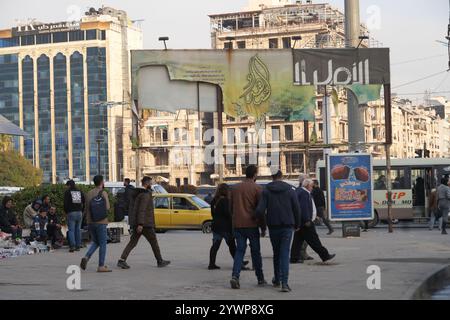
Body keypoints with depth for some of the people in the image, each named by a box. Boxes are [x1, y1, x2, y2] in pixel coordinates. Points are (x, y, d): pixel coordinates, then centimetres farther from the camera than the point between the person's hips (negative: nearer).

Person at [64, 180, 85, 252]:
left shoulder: (67, 192, -1)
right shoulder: (80, 192, 13)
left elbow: (65, 203, -6)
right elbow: (84, 203, 10)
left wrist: (66, 212, 6)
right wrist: (82, 211, 14)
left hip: (71, 213, -4)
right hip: (79, 213, 4)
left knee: (71, 230, -4)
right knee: (78, 229, 8)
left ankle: (72, 246, -13)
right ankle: (78, 246, 8)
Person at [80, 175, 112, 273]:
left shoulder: (89, 194, 6)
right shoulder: (103, 193, -8)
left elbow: (86, 209, 8)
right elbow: (107, 208, -13)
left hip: (90, 222, 5)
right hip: (101, 222, -5)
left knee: (95, 242, 19)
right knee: (103, 244, 2)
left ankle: (86, 257, -4)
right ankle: (101, 266, 1)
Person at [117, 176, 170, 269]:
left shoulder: (137, 194, 15)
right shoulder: (145, 194, -14)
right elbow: (142, 210, -23)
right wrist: (140, 224, -26)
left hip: (136, 223, 8)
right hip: (145, 224, -8)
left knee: (132, 242, 4)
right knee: (154, 242, 6)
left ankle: (122, 260, -9)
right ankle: (160, 261, 15)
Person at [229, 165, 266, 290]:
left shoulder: (235, 188, 11)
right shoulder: (256, 188, -5)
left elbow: (231, 208, 16)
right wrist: (263, 228, 1)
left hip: (238, 225, 3)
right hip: (251, 225, -3)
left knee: (239, 251, 3)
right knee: (255, 252, 8)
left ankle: (235, 276, -16)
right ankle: (260, 279, 16)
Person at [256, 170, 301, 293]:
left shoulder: (266, 191, -3)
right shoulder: (290, 190, 0)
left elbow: (259, 210, -12)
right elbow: (297, 209, 1)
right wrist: (297, 224, 14)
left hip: (273, 227, 1)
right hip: (287, 227, -1)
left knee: (276, 253, 18)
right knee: (285, 254, -2)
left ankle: (277, 280, 28)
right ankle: (284, 283, -14)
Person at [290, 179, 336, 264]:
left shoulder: (299, 191, 19)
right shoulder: (304, 193, -14)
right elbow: (304, 207, -21)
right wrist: (307, 220, -22)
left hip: (299, 221, 11)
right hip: (305, 222, -11)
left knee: (298, 240, 9)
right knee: (313, 239, -6)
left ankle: (293, 258, 7)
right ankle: (324, 256, -2)